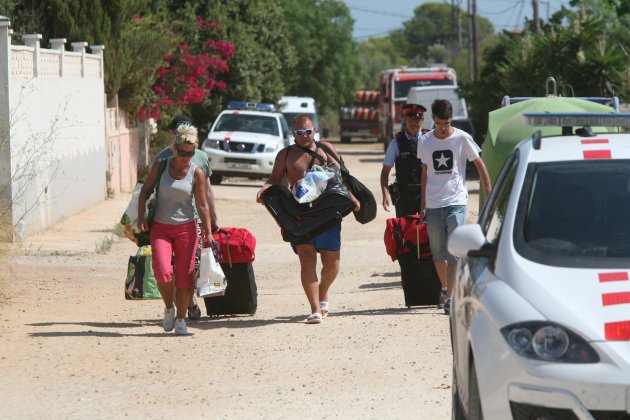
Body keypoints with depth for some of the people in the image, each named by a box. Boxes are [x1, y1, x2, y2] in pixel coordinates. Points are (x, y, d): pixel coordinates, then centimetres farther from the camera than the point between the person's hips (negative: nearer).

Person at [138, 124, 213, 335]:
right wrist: (141, 216, -3)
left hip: (186, 228, 0)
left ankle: (180, 319, 10)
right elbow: (145, 190, 9)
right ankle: (169, 309, 8)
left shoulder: (196, 173, -4)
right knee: (163, 271, -17)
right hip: (160, 228, 0)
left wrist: (208, 233, -6)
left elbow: (202, 206, -1)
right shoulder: (160, 166, -1)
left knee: (184, 276, -2)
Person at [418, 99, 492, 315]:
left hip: (456, 202, -4)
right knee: (437, 251, 10)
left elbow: (480, 165, 4)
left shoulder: (462, 138, -3)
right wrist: (423, 204, 15)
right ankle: (445, 288, 29)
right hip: (433, 205, 4)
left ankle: (450, 297, -15)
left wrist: (489, 193, 1)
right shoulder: (425, 141, 7)